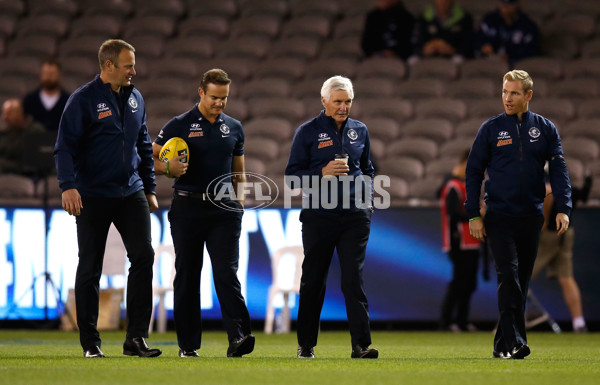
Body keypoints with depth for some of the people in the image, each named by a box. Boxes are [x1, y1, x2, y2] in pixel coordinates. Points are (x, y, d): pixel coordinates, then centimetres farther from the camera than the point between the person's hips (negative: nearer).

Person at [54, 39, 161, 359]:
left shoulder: (135, 99, 11)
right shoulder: (83, 100, -7)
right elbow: (65, 147, -11)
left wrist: (149, 189, 19)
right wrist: (68, 186, -23)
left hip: (131, 193, 5)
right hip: (92, 197, -5)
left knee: (143, 255, -7)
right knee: (90, 268, 2)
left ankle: (136, 338, -4)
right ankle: (90, 342, 11)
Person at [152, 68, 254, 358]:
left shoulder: (234, 128, 13)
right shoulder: (179, 125, 2)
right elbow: (151, 159, 4)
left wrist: (240, 200, 11)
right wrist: (168, 168, -16)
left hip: (224, 209, 2)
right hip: (188, 208, -1)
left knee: (226, 272, -10)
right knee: (187, 275, 3)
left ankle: (238, 337, -19)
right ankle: (188, 343, 9)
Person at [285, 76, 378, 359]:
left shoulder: (360, 131, 12)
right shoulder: (307, 132, 1)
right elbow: (292, 176, 0)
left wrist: (366, 199, 8)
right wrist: (322, 173, -15)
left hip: (354, 216, 2)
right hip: (318, 216, -2)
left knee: (354, 280, -6)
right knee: (313, 281, 6)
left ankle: (361, 344, -10)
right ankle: (306, 344, 17)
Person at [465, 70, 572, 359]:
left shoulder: (545, 129, 7)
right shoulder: (491, 129, 3)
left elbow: (559, 170, 4)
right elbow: (474, 171, 5)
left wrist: (563, 209, -9)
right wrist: (473, 215, -2)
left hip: (531, 216, 3)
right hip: (499, 216, -3)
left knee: (522, 280, 7)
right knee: (508, 275, -15)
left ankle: (503, 344, 16)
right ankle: (514, 343, -20)